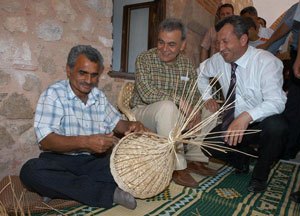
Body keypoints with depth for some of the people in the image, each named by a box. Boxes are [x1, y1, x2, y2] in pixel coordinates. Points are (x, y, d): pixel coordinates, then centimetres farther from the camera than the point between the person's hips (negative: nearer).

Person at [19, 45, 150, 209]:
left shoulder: (99, 96, 12)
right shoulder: (54, 94, -7)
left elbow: (115, 123, 18)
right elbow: (46, 141, -17)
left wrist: (131, 126, -6)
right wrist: (85, 142, -31)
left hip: (96, 160, 4)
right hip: (60, 159, -3)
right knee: (31, 170, -34)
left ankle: (62, 188, -20)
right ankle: (109, 192, -30)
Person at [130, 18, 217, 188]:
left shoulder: (188, 65, 3)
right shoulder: (145, 59, -11)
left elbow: (195, 98, -2)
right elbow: (147, 94, -25)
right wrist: (179, 100, -27)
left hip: (173, 116, 5)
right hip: (142, 113, -5)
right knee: (167, 107, -36)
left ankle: (194, 159, 0)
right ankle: (177, 167, -26)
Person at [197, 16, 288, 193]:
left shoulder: (266, 61, -17)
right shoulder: (219, 60, -2)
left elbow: (276, 101, -29)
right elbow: (200, 72, 19)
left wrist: (247, 116, -46)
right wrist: (207, 96, 4)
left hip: (261, 123, -3)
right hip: (234, 123, 4)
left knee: (276, 125, -36)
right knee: (209, 145, -20)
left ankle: (260, 175, -7)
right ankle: (244, 154, 14)